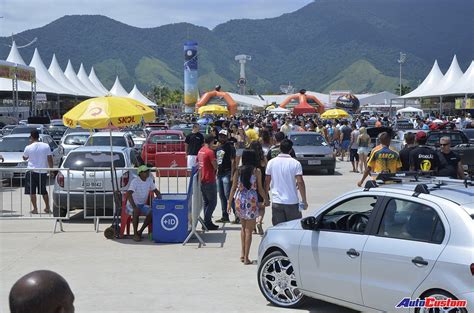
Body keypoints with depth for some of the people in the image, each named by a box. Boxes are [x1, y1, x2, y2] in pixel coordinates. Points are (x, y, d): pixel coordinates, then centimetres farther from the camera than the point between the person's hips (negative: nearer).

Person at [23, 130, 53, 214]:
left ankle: (35, 209, 1)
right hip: (43, 172, 3)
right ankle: (47, 208, 18)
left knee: (32, 191, 5)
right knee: (44, 191, 16)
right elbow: (50, 159, -4)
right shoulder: (46, 146, -3)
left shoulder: (28, 147, -7)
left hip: (32, 171, -3)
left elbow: (24, 158, 11)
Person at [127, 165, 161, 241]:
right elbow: (129, 194, -33)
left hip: (142, 205, 6)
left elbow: (155, 190, 14)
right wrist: (134, 207, -44)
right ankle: (135, 234, -23)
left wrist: (159, 196, -9)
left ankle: (140, 232, -2)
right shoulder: (135, 181, -20)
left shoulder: (150, 180, 0)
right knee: (137, 211, -37)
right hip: (132, 205, -6)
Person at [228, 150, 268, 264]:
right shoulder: (256, 171, -5)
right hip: (251, 200, -3)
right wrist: (266, 199, 13)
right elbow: (260, 189, -2)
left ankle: (242, 253, 17)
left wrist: (229, 202, 11)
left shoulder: (238, 171, 3)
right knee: (249, 230, 3)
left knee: (243, 227, 21)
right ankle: (246, 257, 4)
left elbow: (233, 188, 4)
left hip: (239, 200, 3)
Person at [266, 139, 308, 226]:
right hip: (292, 202, -2)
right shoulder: (295, 163, -8)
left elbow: (267, 181, 6)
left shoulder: (271, 162, 1)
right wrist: (304, 201, -5)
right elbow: (300, 182, -11)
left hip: (276, 202, 2)